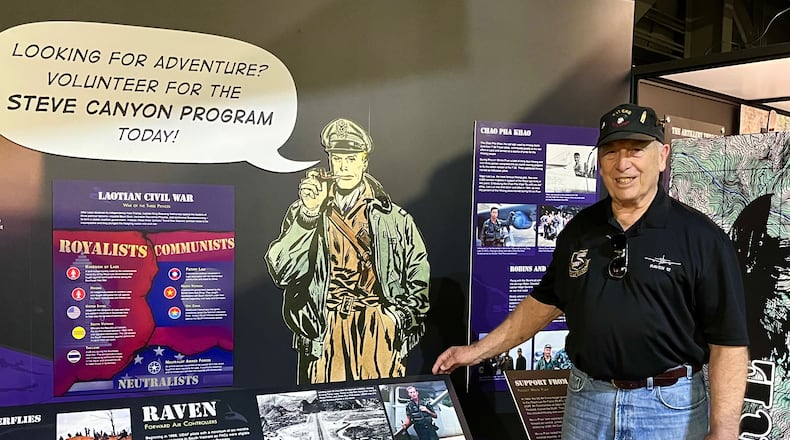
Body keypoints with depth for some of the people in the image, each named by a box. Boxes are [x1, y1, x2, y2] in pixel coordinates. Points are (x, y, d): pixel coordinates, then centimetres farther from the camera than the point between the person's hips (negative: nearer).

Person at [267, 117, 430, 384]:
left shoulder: (394, 217, 8)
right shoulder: (302, 212, 9)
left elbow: (419, 277, 12)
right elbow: (281, 272, -4)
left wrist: (399, 320, 1)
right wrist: (309, 213, -13)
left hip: (378, 332, 0)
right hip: (323, 333, 0)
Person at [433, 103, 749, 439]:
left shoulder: (702, 238, -9)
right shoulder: (579, 229, 4)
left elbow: (728, 341, -11)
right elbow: (545, 301, 12)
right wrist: (479, 350, 10)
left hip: (670, 407, -3)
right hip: (585, 398, 4)